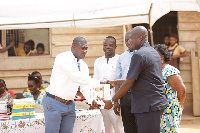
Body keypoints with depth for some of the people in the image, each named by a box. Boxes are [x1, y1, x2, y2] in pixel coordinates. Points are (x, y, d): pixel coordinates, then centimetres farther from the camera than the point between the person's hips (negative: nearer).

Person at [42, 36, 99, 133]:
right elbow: (77, 77, -25)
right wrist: (99, 83, -26)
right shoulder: (64, 58, -14)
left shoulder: (83, 65, 11)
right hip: (54, 103, -7)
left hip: (69, 105, 7)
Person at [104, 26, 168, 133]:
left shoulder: (139, 55, -12)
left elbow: (129, 83, -13)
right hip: (158, 103, 10)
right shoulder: (154, 52, 17)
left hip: (148, 105, -10)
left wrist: (112, 101, -5)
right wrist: (115, 83, 25)